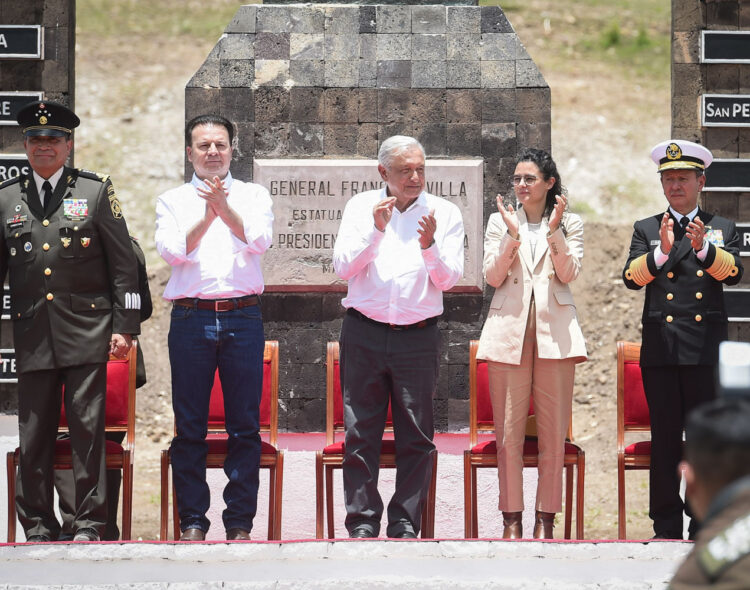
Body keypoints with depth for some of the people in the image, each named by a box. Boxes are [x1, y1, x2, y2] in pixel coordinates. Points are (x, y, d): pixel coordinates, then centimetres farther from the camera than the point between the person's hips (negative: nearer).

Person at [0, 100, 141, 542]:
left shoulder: (96, 191, 5)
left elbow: (123, 262, 4)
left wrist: (124, 326, -2)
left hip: (86, 330, -2)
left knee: (88, 428, -3)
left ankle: (89, 523, 4)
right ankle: (38, 526, 11)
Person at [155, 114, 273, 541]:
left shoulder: (253, 196, 11)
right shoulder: (172, 201, 11)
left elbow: (260, 241, -7)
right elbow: (171, 250, -5)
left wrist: (225, 210, -22)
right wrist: (206, 217, -19)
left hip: (244, 318, 0)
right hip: (191, 318, 0)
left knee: (245, 426, 0)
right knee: (190, 426, 1)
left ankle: (240, 522, 6)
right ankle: (193, 520, 9)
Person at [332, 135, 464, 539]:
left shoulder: (444, 213, 4)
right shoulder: (361, 207, 7)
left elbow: (448, 279, -1)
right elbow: (343, 267, -2)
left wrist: (430, 246, -19)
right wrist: (376, 231, -14)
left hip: (418, 336, 0)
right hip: (364, 334, 0)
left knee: (416, 437, 2)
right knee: (360, 433, 0)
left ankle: (405, 523, 10)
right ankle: (362, 522, 7)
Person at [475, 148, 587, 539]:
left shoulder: (570, 223, 11)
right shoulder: (499, 222, 12)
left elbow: (568, 274, -2)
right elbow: (493, 277, 2)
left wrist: (553, 231, -12)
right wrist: (513, 234, -10)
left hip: (554, 330, 0)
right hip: (509, 329, 0)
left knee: (553, 432, -1)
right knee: (508, 433, -2)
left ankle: (546, 518, 6)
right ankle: (512, 517, 5)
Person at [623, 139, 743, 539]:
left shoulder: (722, 229, 11)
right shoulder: (646, 230, 11)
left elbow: (733, 272, -7)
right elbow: (631, 278, -4)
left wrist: (703, 248, -26)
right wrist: (661, 252, -23)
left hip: (706, 351, 0)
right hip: (660, 351, 0)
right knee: (665, 439, 2)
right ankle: (666, 529, 8)